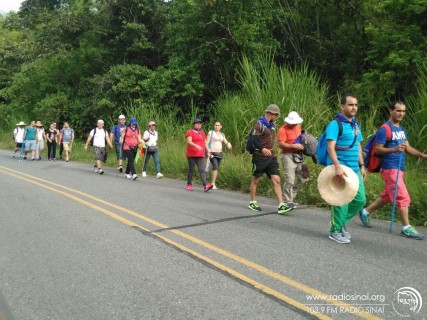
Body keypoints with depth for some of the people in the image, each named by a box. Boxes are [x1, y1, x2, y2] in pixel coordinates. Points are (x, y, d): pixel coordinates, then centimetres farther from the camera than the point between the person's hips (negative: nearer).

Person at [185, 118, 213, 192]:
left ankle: (205, 186, -20)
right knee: (191, 170, 4)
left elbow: (204, 143, 22)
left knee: (202, 170, -7)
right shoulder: (190, 132, -2)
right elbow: (189, 142, -17)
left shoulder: (202, 132, 16)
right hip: (191, 155, -4)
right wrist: (196, 146, -33)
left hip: (200, 155, 4)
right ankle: (189, 185, 20)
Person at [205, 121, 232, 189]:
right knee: (215, 167, -21)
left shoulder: (222, 135, 17)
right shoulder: (211, 132, 2)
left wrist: (228, 144, -12)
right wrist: (208, 151, -17)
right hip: (212, 153, -6)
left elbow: (226, 142, 13)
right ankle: (213, 184, -22)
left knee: (216, 168, 5)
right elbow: (206, 142, -5)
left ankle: (212, 184, 12)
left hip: (219, 153, 6)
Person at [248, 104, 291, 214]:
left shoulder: (272, 124, 17)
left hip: (272, 156, 7)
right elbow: (254, 140, -17)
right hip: (260, 156, -7)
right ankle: (252, 202, 22)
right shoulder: (259, 124, -8)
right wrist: (262, 149, -33)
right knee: (255, 179, 7)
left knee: (276, 180, -4)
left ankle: (281, 205, -8)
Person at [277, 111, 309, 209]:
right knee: (290, 179, -13)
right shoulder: (283, 129, -11)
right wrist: (294, 146, -25)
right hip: (288, 156, -8)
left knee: (303, 178, 14)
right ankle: (287, 201, -3)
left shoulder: (298, 126, 13)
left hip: (299, 155, 8)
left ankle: (292, 195, 30)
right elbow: (281, 144, -19)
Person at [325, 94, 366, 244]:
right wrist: (337, 166, -29)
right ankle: (335, 231, 11)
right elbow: (330, 147, -19)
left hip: (355, 169, 8)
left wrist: (361, 166, 17)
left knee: (360, 199, 8)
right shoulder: (335, 124, -10)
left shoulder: (356, 125, 16)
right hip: (340, 168, -8)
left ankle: (341, 222, 25)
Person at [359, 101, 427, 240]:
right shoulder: (384, 129, -11)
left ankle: (365, 212, 31)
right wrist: (394, 149, -28)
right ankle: (406, 228, -1)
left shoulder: (401, 129, 15)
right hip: (390, 168, -9)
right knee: (403, 197, -9)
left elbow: (408, 148, 13)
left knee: (387, 196, 16)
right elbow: (377, 150, -14)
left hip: (399, 168, 9)